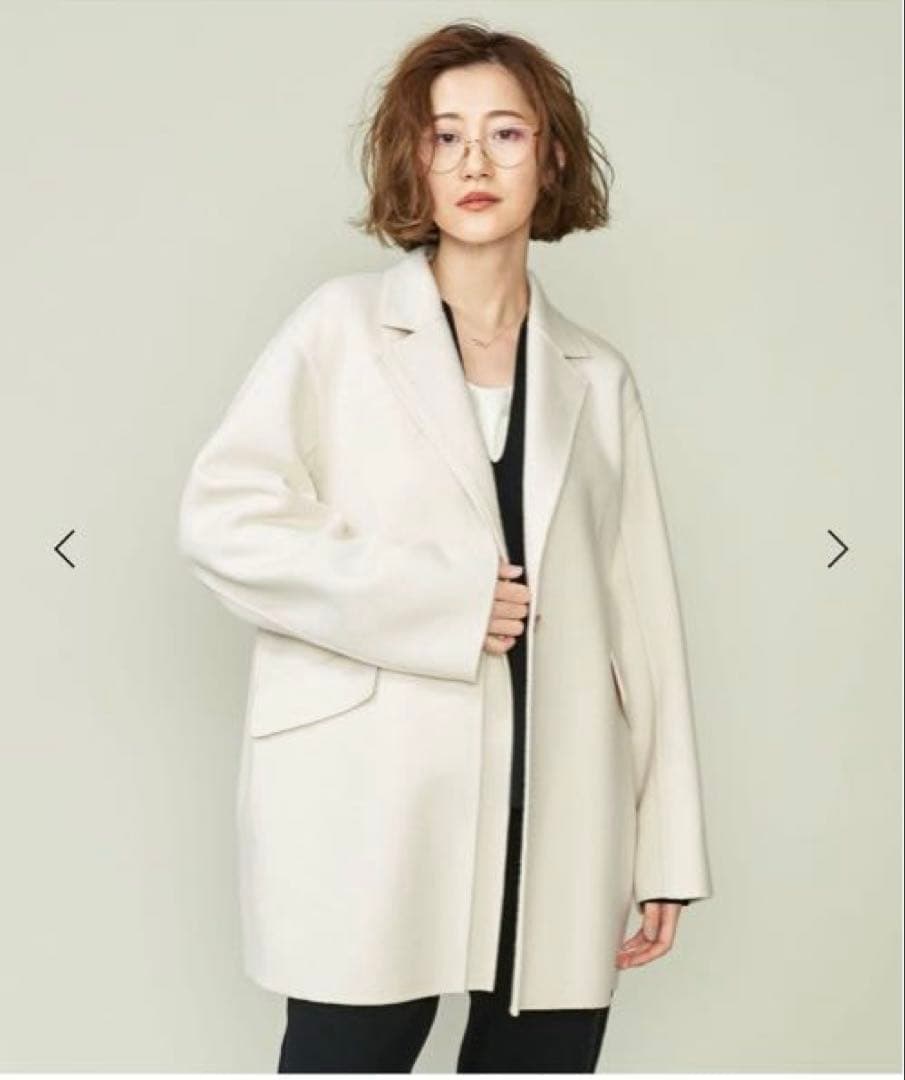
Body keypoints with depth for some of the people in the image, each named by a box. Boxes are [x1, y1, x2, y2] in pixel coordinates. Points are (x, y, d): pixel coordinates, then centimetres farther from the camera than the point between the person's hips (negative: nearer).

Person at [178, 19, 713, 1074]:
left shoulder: (597, 378, 13)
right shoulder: (343, 328, 5)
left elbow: (642, 613, 9)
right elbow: (221, 516, -6)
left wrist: (667, 845, 5)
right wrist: (439, 602, -12)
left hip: (557, 827, 3)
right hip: (372, 811, -3)